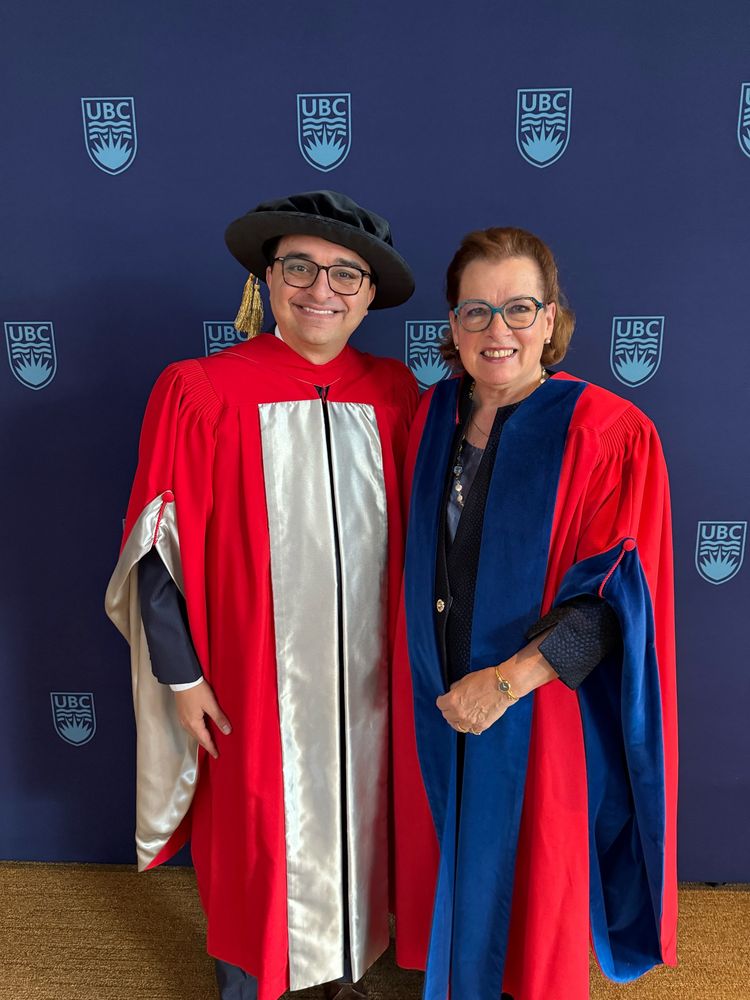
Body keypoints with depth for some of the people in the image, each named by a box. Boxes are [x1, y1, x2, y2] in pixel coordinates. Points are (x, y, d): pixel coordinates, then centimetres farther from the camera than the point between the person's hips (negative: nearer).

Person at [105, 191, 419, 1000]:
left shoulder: (392, 394, -2)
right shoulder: (199, 392, -14)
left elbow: (412, 531, 7)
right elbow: (159, 547, -9)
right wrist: (179, 675, -8)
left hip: (365, 674, 4)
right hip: (253, 681, -3)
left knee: (353, 826, 21)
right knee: (255, 837, 15)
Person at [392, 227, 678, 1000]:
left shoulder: (607, 433, -14)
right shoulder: (433, 415, 1)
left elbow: (615, 594, -16)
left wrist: (508, 681, -24)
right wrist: (423, 671, 3)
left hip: (542, 710, -4)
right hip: (437, 701, 4)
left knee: (527, 877, 16)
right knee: (450, 863, 21)